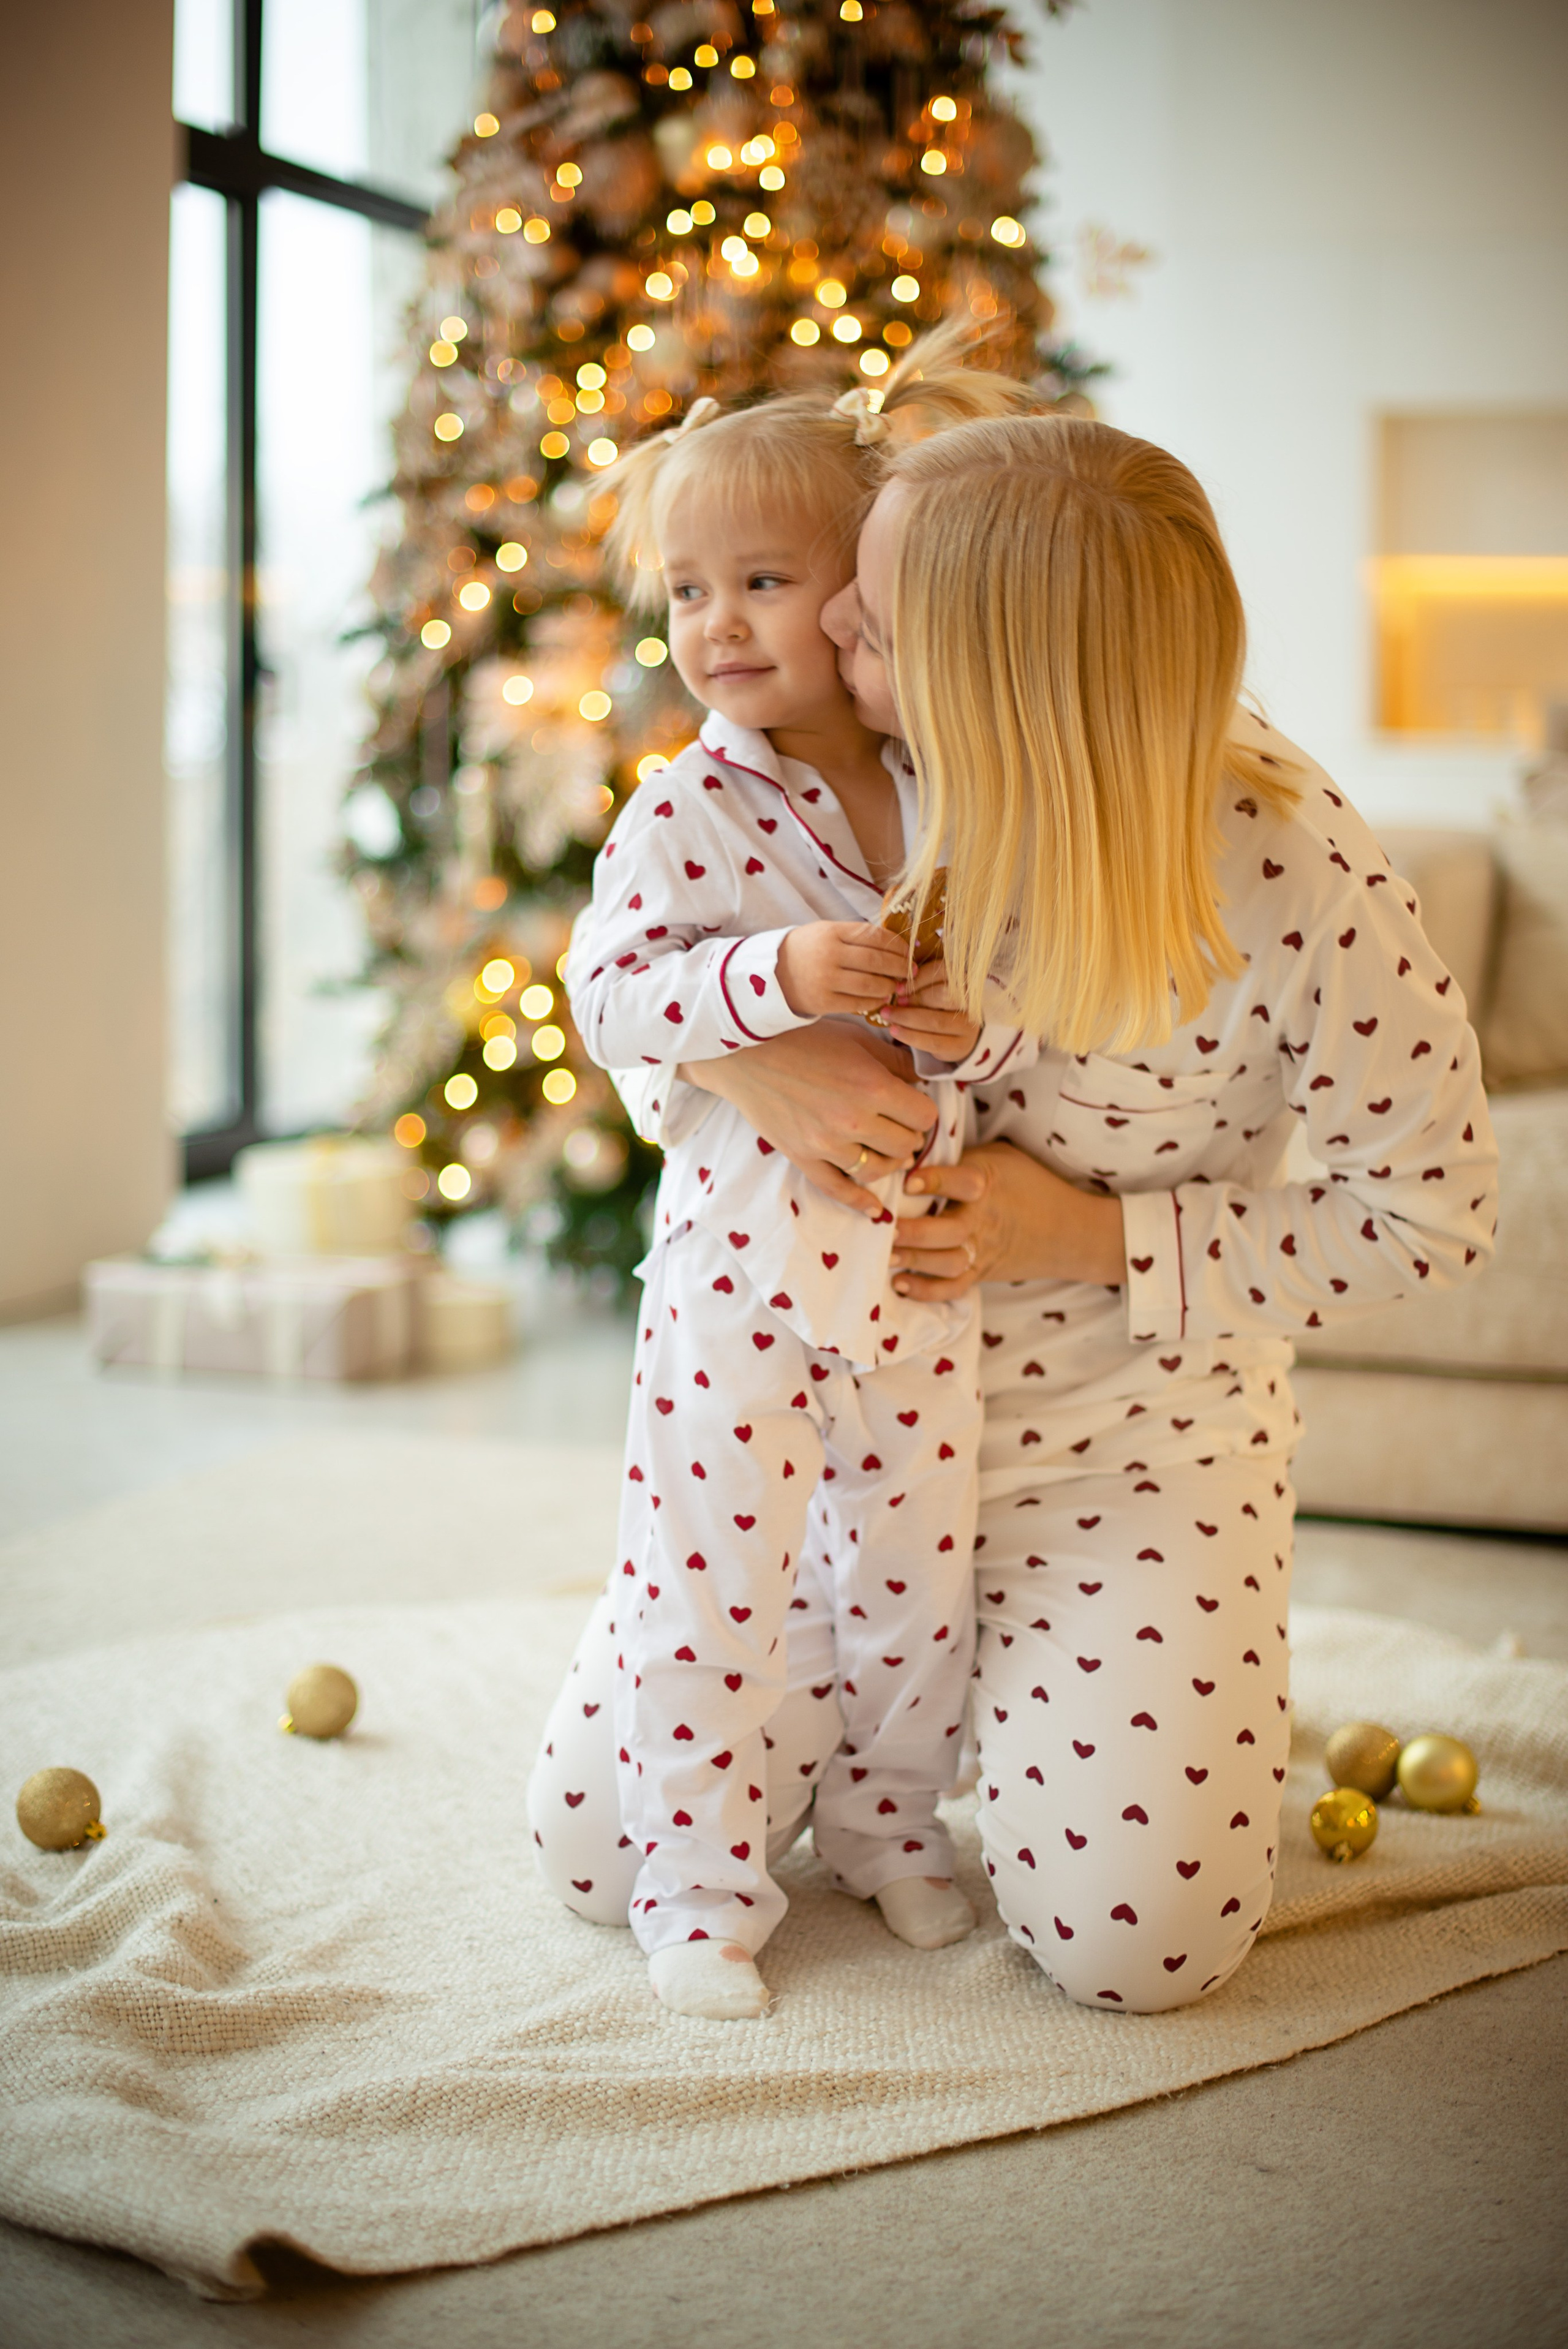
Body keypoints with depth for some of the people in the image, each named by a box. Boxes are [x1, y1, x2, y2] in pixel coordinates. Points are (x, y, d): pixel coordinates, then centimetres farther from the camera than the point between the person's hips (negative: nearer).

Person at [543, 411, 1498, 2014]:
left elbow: (1426, 1216, -15)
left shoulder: (1302, 888, -26)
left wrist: (1093, 1236, -23)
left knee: (1134, 1945, -11)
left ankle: (1074, 1681, 23)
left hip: (1131, 1443, -3)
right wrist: (746, 1058, -27)